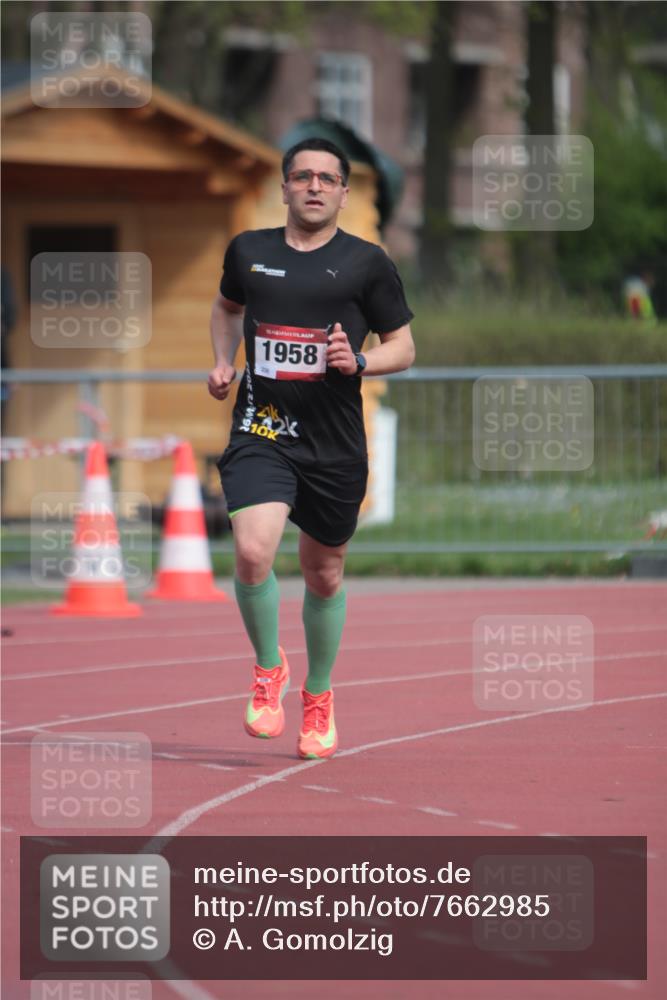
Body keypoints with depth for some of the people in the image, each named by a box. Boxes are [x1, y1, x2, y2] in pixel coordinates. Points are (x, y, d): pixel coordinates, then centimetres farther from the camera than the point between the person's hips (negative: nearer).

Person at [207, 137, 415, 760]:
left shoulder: (366, 264, -1)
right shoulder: (248, 252, 6)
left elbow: (403, 347, 6)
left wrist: (359, 362, -13)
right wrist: (223, 363, 11)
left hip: (334, 445, 0)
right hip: (260, 433, 0)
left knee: (324, 575, 12)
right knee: (253, 553, -23)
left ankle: (318, 698, 35)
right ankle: (268, 669, 4)